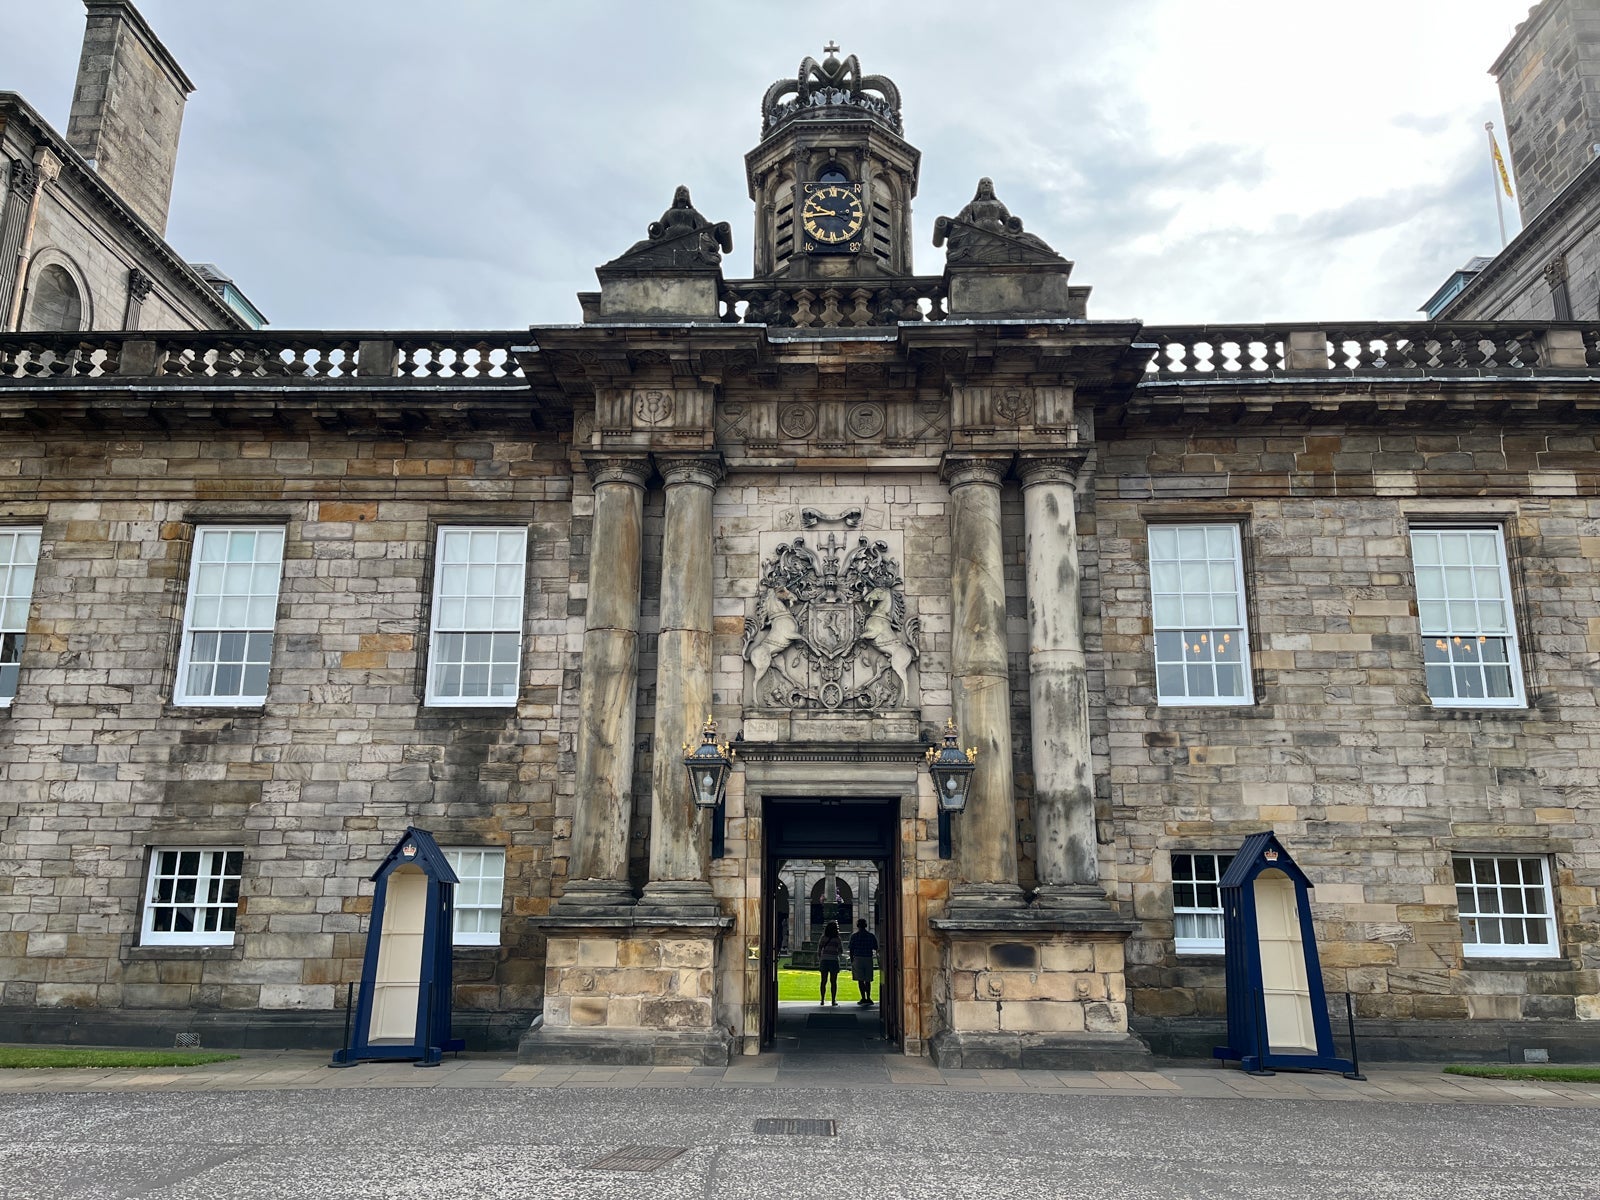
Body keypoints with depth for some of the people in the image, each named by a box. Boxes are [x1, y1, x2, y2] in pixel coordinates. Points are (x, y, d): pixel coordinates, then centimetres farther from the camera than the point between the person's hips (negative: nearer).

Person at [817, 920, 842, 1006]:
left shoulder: (823, 938, 1)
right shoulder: (837, 939, -5)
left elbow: (819, 950, 3)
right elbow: (841, 951, 2)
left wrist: (819, 961, 13)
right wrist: (841, 944, 20)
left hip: (824, 961, 2)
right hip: (833, 961, -2)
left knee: (824, 981, 9)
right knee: (833, 982, 3)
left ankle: (823, 1000, 11)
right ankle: (833, 1001, 3)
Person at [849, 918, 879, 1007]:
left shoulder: (854, 936, -1)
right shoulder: (871, 935, 5)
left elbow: (851, 950, -1)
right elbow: (876, 949, 8)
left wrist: (851, 961, 6)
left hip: (858, 959, -2)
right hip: (868, 959, 2)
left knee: (860, 980, -2)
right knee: (868, 980, 10)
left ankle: (863, 998, -11)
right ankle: (868, 998, 8)